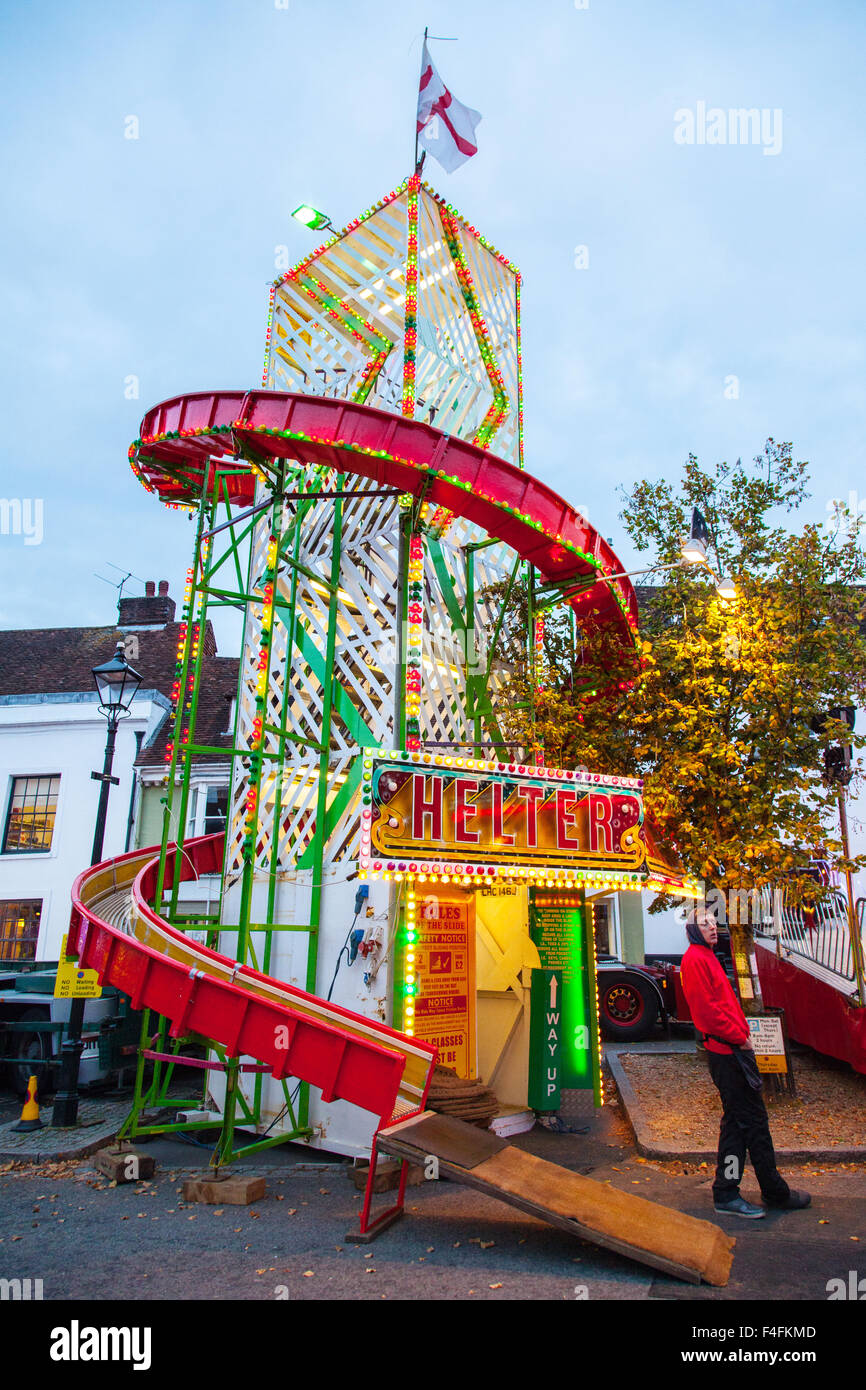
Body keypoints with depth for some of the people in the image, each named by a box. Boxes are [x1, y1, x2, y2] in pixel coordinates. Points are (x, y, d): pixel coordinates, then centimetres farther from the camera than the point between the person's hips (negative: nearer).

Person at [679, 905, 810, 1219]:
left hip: (732, 1049, 10)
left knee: (738, 1121, 12)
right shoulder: (695, 959, -12)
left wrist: (742, 1033, 9)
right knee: (753, 1121, -1)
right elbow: (706, 1009, -19)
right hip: (727, 1051, -10)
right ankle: (775, 1193, 11)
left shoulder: (707, 957, 19)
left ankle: (726, 1195, 18)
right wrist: (739, 1037, -14)